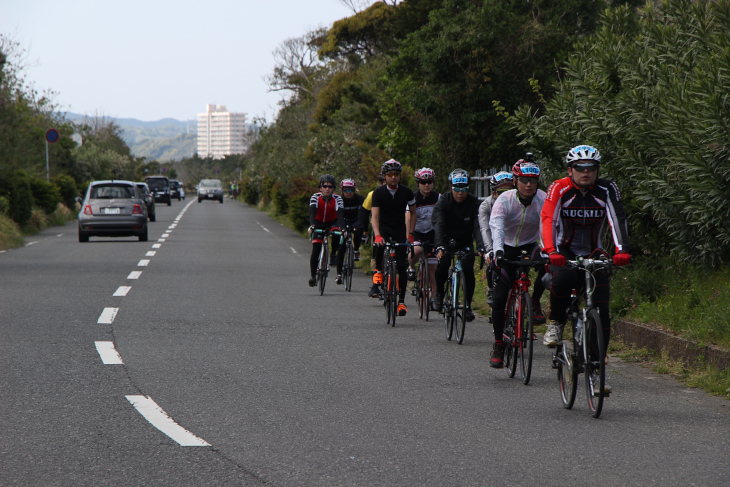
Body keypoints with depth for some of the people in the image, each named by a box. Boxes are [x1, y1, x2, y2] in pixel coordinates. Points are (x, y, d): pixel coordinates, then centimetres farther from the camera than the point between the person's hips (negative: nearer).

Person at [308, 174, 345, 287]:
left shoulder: (337, 199, -21)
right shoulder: (315, 197, -22)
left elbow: (340, 214, -33)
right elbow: (312, 212, -35)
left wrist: (341, 228, -51)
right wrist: (312, 226, -53)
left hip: (332, 223, 0)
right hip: (319, 224, 0)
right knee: (315, 250, -14)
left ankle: (333, 254, -11)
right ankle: (313, 276, -4)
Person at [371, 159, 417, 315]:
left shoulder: (406, 192, -8)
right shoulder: (378, 193, -13)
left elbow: (413, 213, 5)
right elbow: (375, 216, -21)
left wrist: (410, 233, -5)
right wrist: (377, 235, -37)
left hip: (399, 229, 1)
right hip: (383, 227, -1)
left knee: (402, 266, -7)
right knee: (380, 246, -35)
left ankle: (401, 301, -1)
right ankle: (378, 270, -3)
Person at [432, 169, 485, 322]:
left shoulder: (473, 203, -14)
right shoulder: (443, 202, -18)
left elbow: (477, 226, -24)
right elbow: (438, 225, -30)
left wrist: (481, 246, -41)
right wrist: (439, 246, -47)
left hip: (465, 242, 1)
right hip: (446, 240, -1)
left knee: (468, 269, -18)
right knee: (443, 262, -27)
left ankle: (468, 305, -4)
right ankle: (439, 293, -1)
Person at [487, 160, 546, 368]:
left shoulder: (543, 200, -17)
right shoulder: (504, 200, -20)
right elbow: (496, 227, -35)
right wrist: (497, 251, -53)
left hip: (531, 247, 1)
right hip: (508, 249, -1)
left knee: (544, 265, -34)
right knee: (499, 298, -11)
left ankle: (535, 302, -6)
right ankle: (498, 345, 6)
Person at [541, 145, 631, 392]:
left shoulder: (606, 190, -9)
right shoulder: (559, 189, -13)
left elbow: (617, 219, -21)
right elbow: (548, 220, -25)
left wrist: (623, 250, -38)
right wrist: (551, 251, -43)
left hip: (593, 255, 2)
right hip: (564, 253, -2)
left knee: (601, 314, -10)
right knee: (563, 279, -36)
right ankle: (556, 323, -8)